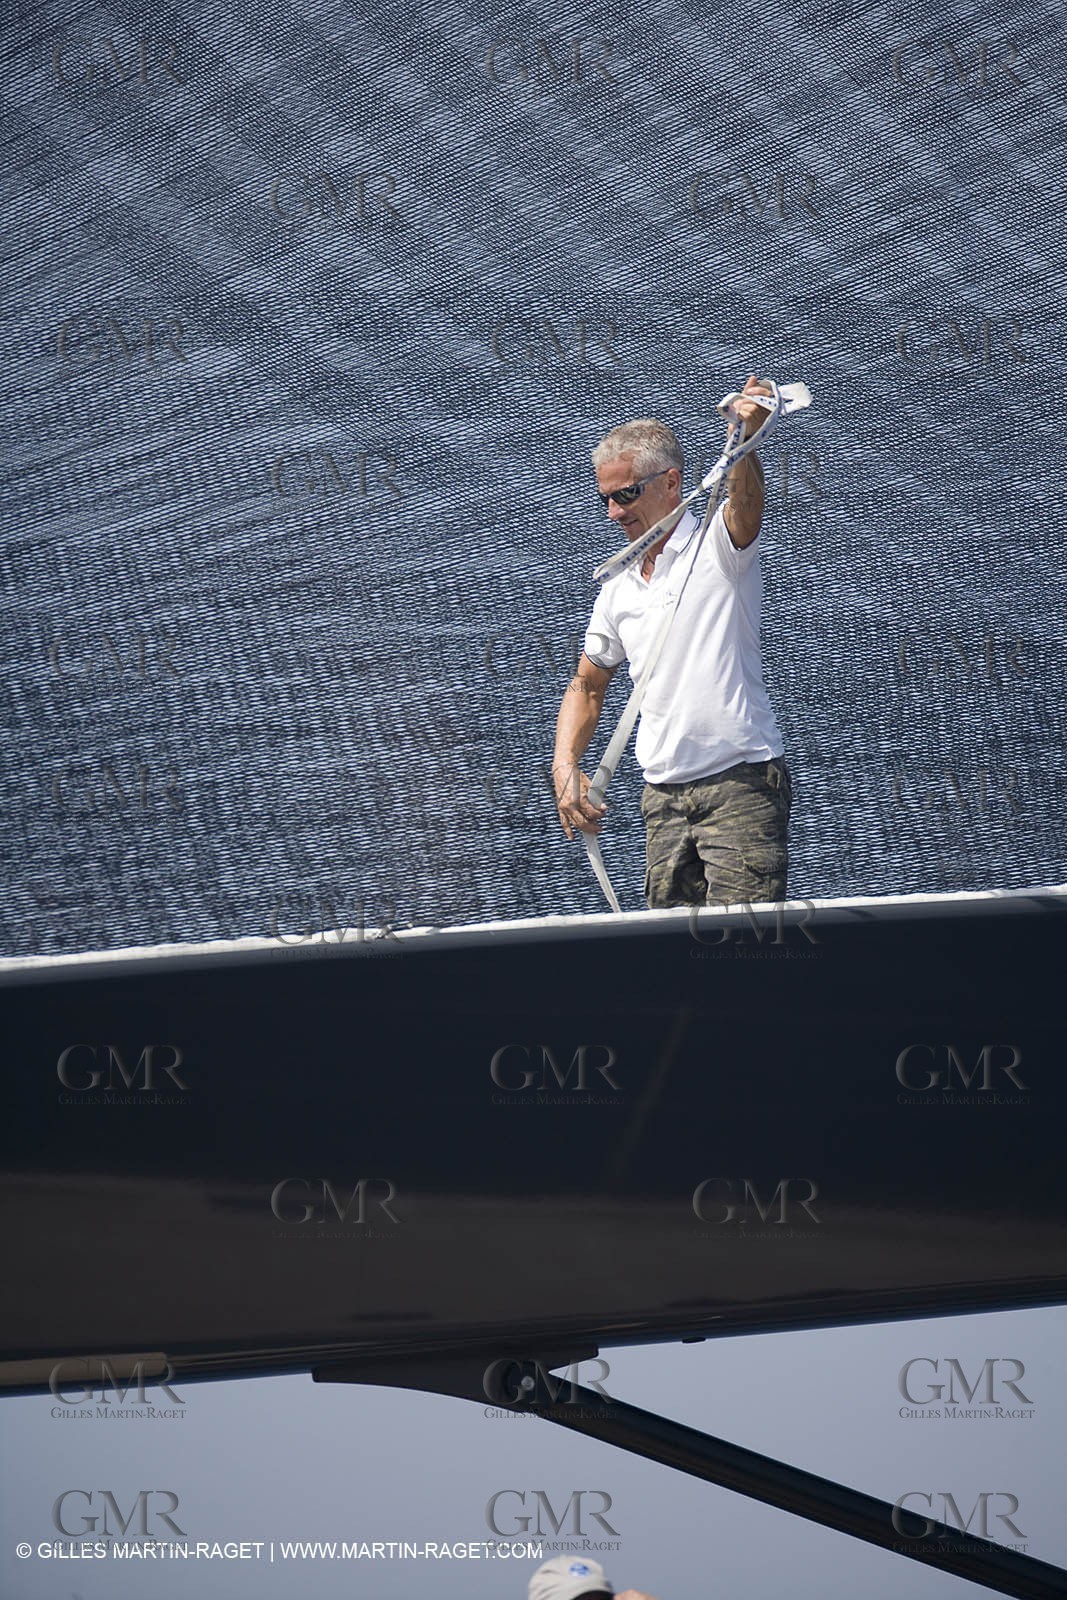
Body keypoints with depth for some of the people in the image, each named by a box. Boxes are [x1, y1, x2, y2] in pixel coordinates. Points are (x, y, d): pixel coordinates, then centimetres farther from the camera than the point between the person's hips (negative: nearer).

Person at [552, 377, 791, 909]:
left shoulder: (718, 546, -3)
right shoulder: (618, 589, 15)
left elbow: (745, 501, -26)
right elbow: (587, 685, 25)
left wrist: (745, 439, -48)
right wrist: (565, 766, 9)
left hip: (741, 780, -7)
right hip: (663, 794, 7)